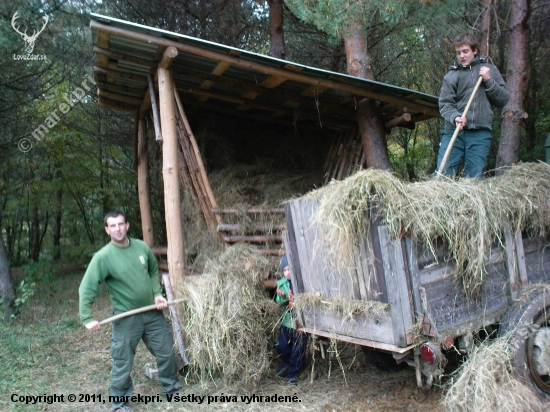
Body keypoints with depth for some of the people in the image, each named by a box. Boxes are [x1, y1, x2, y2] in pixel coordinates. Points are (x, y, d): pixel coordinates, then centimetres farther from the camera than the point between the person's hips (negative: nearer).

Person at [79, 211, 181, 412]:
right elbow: (86, 288, -14)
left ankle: (172, 388, 37)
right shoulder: (103, 257, -16)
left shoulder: (141, 247, -3)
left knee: (167, 353, 15)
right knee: (123, 363, 7)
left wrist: (157, 294, 1)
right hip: (126, 318, -4)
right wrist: (87, 318, -19)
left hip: (152, 312, 4)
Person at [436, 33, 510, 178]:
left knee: (474, 178, -1)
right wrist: (455, 117, -20)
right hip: (453, 131, 0)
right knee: (442, 174, -8)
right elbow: (445, 104, 0)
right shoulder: (451, 75, 10)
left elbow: (503, 100, 10)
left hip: (480, 133, 1)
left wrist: (489, 81, -3)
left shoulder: (489, 70, 14)